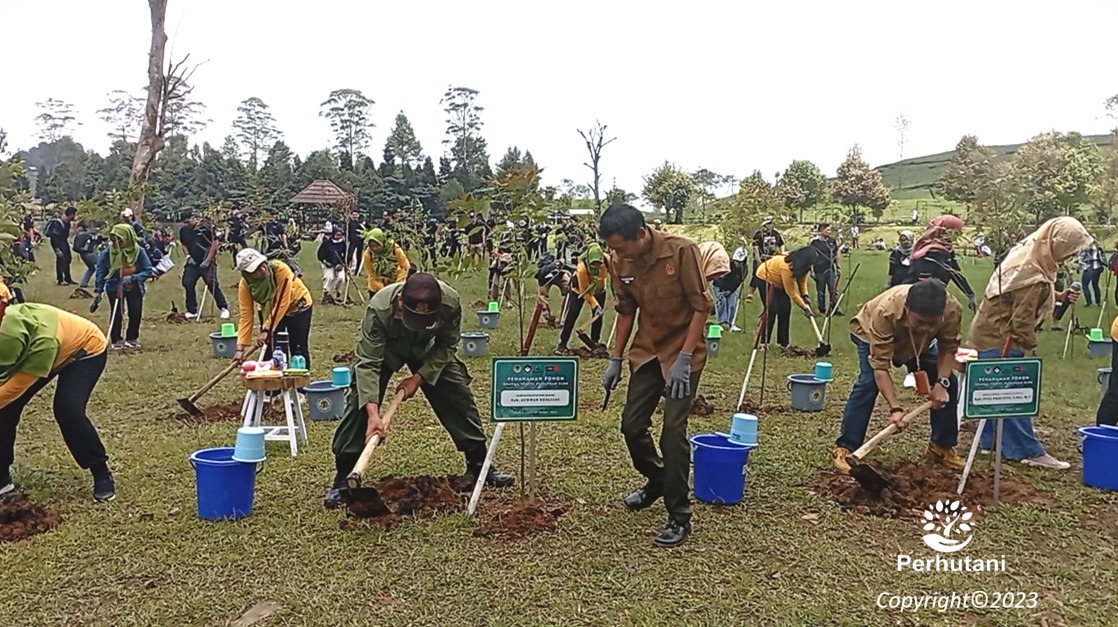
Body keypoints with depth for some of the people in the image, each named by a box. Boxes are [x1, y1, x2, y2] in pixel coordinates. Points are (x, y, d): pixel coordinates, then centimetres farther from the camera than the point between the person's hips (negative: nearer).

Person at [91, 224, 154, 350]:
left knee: (136, 313, 3)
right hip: (114, 287, -1)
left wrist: (132, 278, -28)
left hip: (134, 287, 1)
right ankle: (116, 340, 17)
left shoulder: (138, 251, -15)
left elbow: (149, 271, -14)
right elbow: (101, 272, -7)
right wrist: (98, 292, -10)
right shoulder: (107, 252, -14)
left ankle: (132, 338, 24)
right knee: (116, 314, -1)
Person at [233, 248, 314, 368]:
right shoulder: (245, 284, -23)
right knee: (270, 350, -7)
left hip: (298, 306, -3)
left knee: (299, 351, -4)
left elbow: (282, 303, -32)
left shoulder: (281, 269, -35)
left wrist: (266, 329, -31)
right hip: (270, 311, 3)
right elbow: (246, 315, -20)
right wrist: (240, 348, -24)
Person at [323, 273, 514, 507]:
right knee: (359, 403, -15)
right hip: (382, 350, -2)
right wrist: (373, 414, -49)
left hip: (428, 350, 2)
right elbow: (367, 363, -41)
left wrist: (419, 377, -25)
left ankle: (479, 465, 13)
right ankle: (343, 477, -2)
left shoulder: (451, 302, -37)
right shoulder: (379, 307, -42)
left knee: (459, 397, -3)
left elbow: (447, 345, -18)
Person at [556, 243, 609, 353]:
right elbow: (584, 291, -29)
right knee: (571, 314, -10)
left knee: (598, 315, 1)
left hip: (599, 288, 4)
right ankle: (562, 345, -6)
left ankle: (595, 342, 18)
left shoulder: (607, 261, -32)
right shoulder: (582, 268, -40)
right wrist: (594, 305, -31)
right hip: (579, 288, -3)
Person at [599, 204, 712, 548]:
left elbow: (701, 307, -17)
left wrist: (683, 358, -21)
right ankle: (657, 480, 36)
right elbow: (626, 311, 7)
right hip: (646, 351, 6)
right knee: (632, 425, 7)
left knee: (673, 431, -10)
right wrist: (616, 358, 5)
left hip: (683, 353, -5)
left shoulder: (681, 250, -22)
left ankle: (679, 517, 4)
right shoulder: (620, 261, -6)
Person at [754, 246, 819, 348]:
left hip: (778, 282, 8)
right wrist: (805, 307, -28)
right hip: (765, 278, -8)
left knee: (785, 308, -2)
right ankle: (764, 342, -11)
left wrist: (805, 295, -19)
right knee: (771, 309, -18)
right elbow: (791, 292, -32)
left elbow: (802, 279, -3)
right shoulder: (787, 267, -39)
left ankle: (783, 342, 4)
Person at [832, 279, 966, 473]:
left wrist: (941, 382, -31)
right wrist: (895, 408, -47)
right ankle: (845, 448, -19)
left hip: (919, 344, 4)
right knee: (868, 383, -25)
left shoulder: (952, 310, -36)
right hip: (870, 335, -4)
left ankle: (942, 447, 12)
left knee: (949, 383, -5)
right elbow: (880, 366, -42)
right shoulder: (885, 311, -46)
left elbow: (948, 348, -18)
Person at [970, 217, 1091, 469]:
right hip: (1000, 338, -10)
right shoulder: (1035, 278, -29)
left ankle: (991, 441, 26)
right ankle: (1029, 451, 6)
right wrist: (1030, 350, -9)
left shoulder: (1027, 252, 0)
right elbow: (1023, 321, -23)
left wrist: (1059, 296, 3)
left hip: (989, 332, 10)